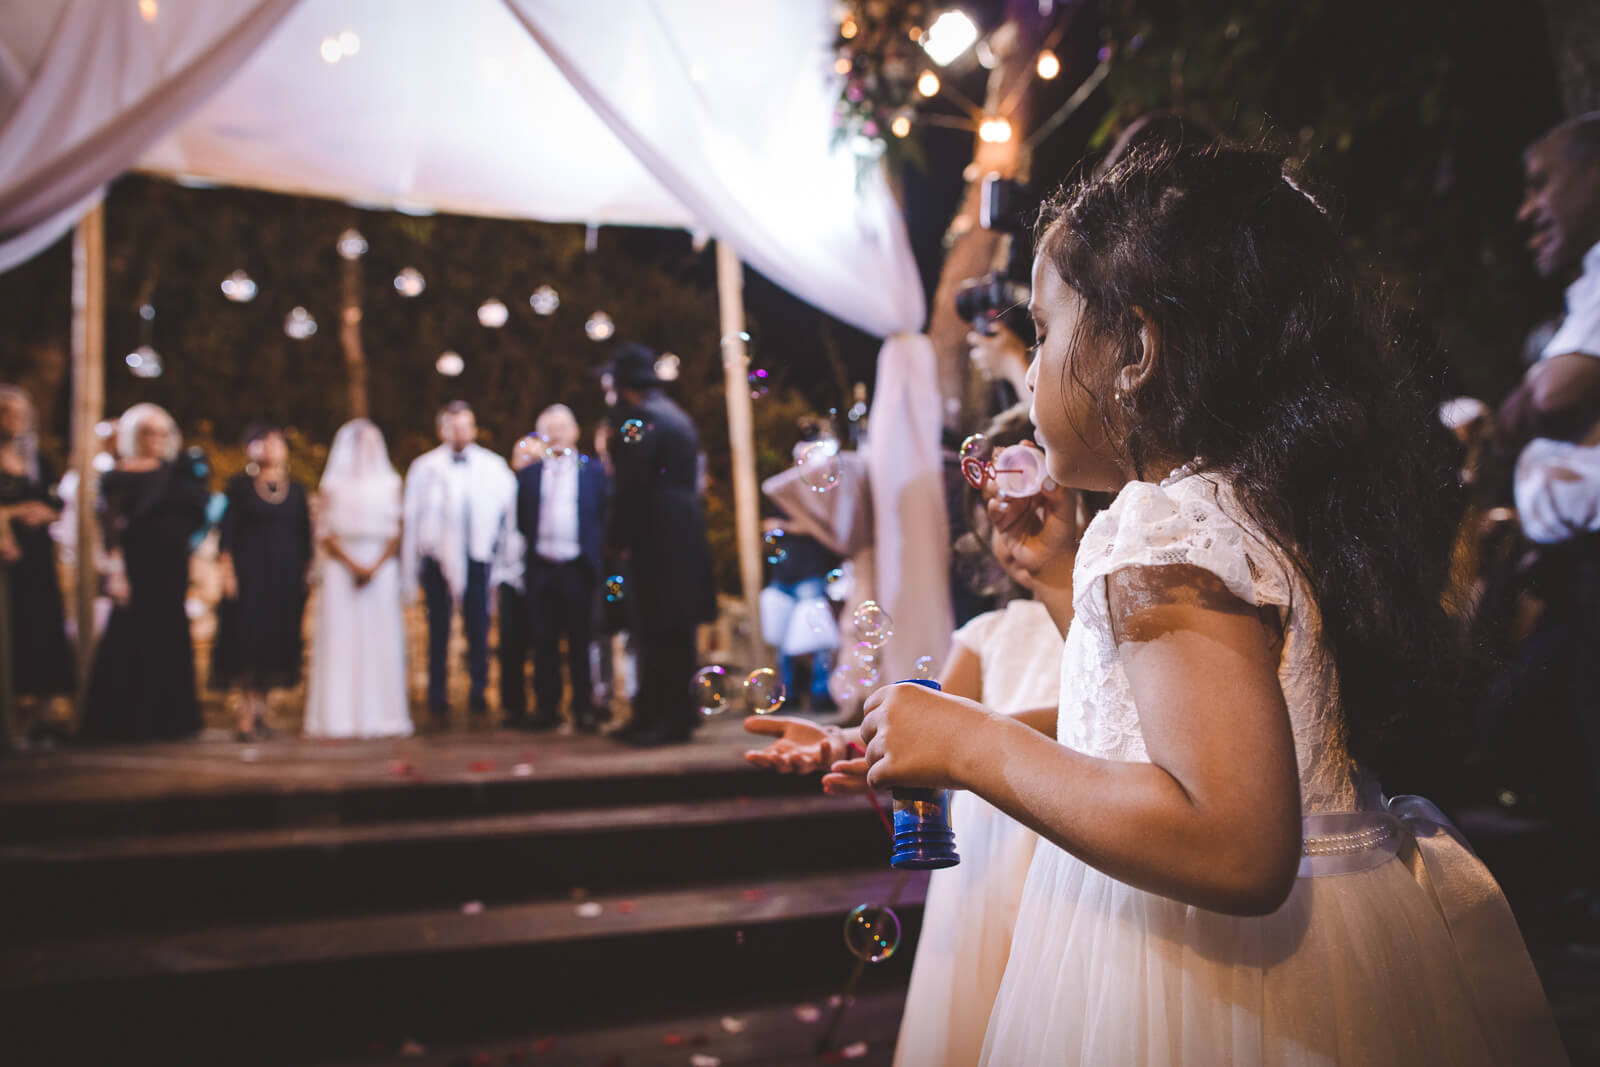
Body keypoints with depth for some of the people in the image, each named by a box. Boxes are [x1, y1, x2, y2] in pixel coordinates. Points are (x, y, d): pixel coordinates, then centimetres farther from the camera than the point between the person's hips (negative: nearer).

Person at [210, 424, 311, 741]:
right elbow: (227, 531, -2)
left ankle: (258, 713, 14)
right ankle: (248, 714, -3)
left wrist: (306, 576, 6)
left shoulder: (296, 490, 11)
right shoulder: (240, 486, 2)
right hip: (250, 574, -3)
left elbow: (305, 537, 11)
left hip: (286, 578, 3)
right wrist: (227, 572, -10)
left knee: (276, 642, 4)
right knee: (248, 640, -6)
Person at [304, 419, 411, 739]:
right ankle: (339, 715, -1)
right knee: (341, 638, -3)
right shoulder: (332, 485, 5)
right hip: (341, 567, -1)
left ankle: (380, 714, 3)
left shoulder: (390, 483, 9)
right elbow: (325, 533, 0)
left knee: (380, 638, -1)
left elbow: (396, 531, 4)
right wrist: (354, 564, -12)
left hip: (381, 566, 1)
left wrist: (375, 567, -10)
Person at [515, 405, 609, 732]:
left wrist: (598, 559, -3)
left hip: (577, 569, -2)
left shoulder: (593, 471, 7)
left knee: (580, 642, 1)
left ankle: (584, 710, 7)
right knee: (543, 643, 5)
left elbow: (605, 517, 5)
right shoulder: (529, 474, 12)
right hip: (541, 569, 2)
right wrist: (525, 554, 1)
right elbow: (521, 520, 11)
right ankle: (546, 707, 12)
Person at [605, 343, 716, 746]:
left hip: (655, 538, -9)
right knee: (675, 632, 11)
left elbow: (632, 483, -17)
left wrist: (621, 540, -11)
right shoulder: (676, 415, 19)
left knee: (658, 632, -7)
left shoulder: (639, 418, -10)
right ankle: (677, 713, 17)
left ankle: (666, 717, -6)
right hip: (684, 534, 9)